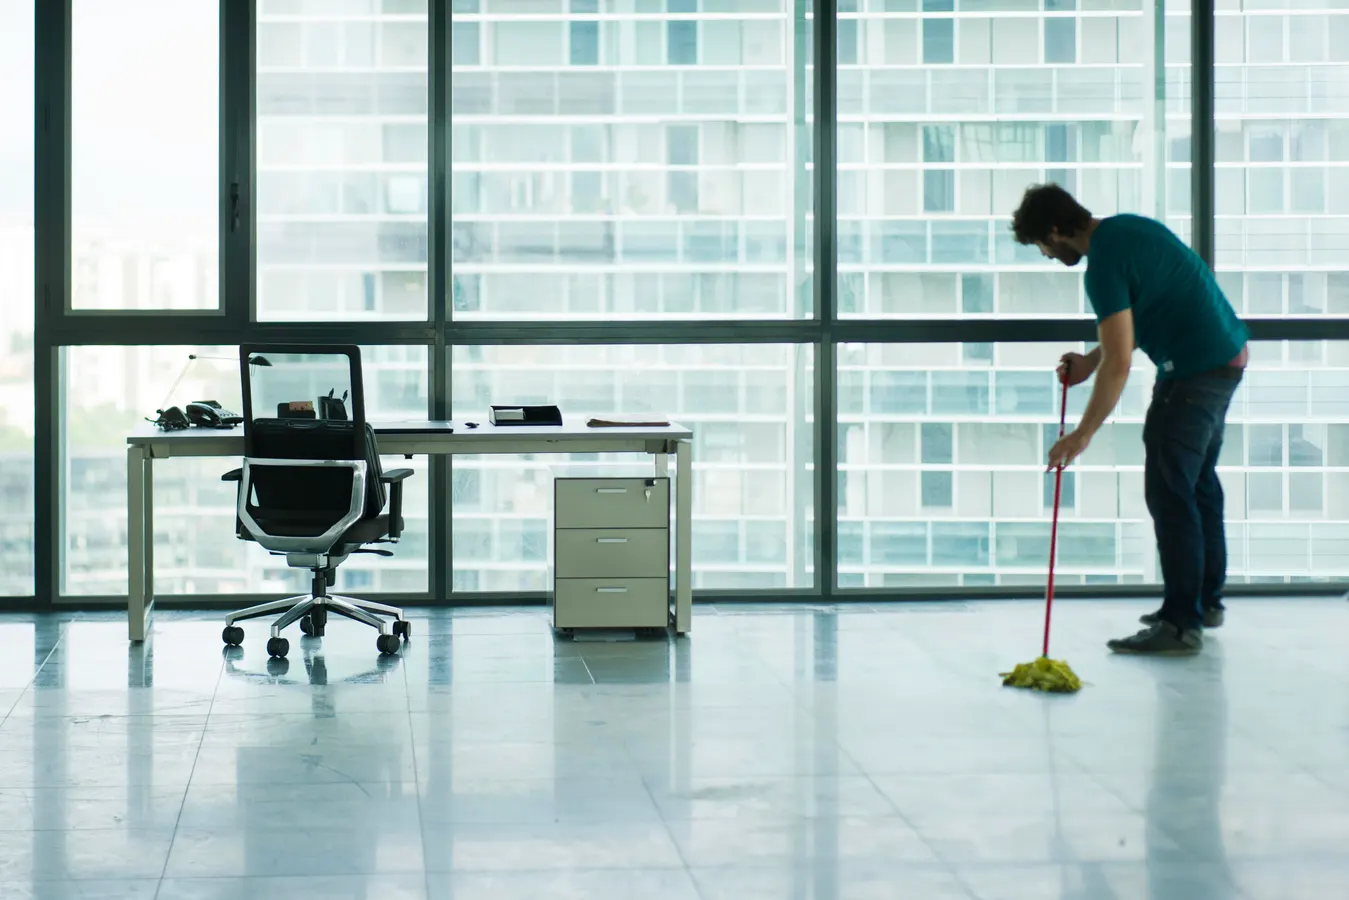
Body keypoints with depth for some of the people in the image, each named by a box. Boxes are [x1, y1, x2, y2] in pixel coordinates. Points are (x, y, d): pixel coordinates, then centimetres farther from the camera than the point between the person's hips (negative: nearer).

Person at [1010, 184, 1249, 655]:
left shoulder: (1105, 264, -19)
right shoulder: (1125, 228, 11)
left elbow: (1118, 364, -22)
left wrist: (1082, 435, -17)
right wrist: (1092, 360, 16)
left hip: (1195, 370, -10)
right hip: (1227, 355, 10)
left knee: (1168, 490, -8)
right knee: (1198, 481, 18)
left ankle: (1181, 623, -7)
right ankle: (1206, 600, 28)